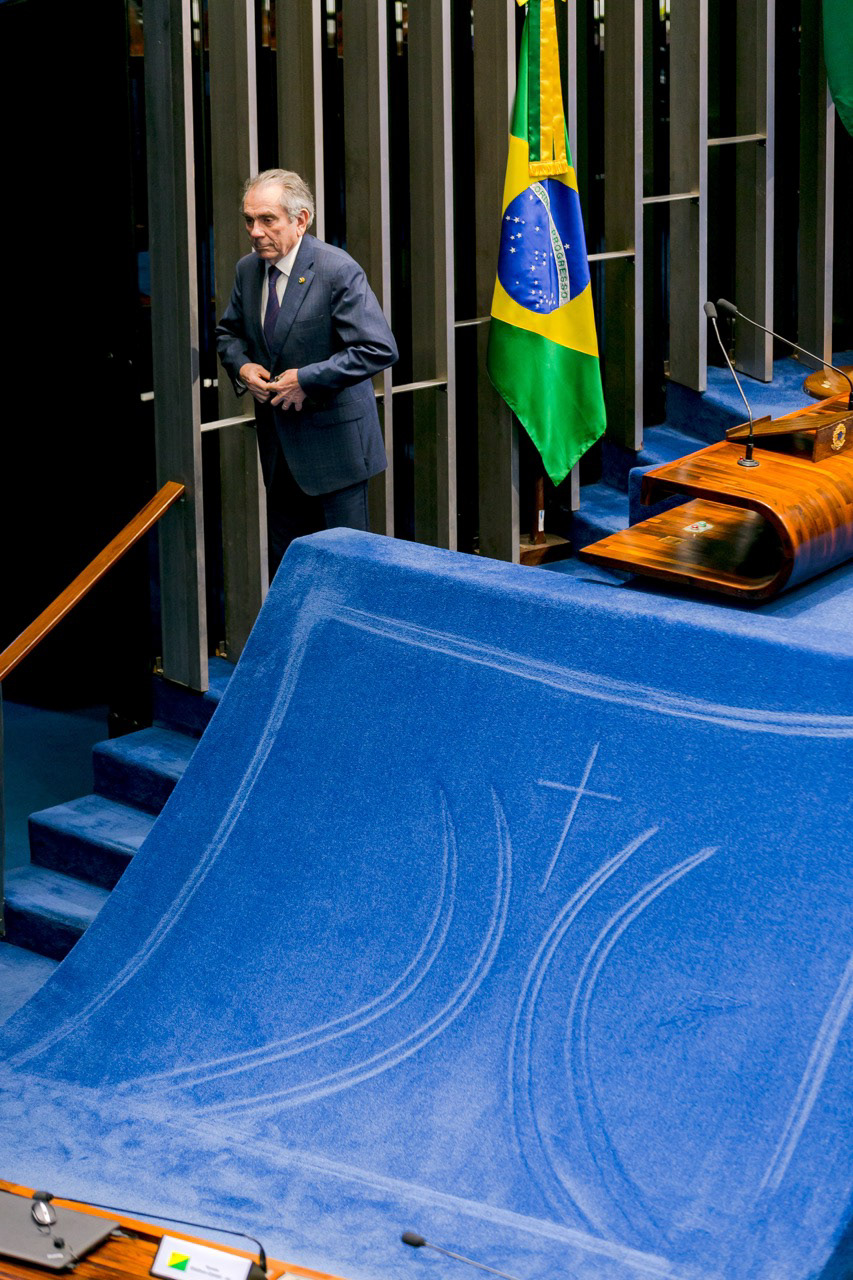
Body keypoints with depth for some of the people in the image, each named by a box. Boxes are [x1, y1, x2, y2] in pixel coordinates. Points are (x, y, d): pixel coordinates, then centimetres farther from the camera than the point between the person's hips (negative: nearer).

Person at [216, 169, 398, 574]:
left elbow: (380, 349, -21)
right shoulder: (248, 270, 4)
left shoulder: (338, 271, -17)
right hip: (279, 445, 6)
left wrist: (307, 379, -22)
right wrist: (241, 366, -3)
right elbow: (229, 331, 20)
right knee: (283, 557, 13)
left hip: (333, 440, -6)